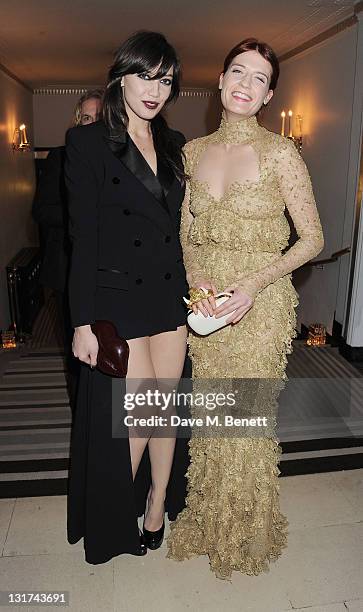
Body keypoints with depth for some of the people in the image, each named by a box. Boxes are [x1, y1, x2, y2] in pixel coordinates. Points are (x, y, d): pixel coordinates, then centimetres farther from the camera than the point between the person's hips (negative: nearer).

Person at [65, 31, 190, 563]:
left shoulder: (174, 145, 11)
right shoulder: (89, 143, -5)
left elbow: (178, 226, 13)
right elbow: (82, 239, -9)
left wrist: (192, 291, 8)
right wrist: (83, 322, -11)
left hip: (170, 294, 5)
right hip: (116, 297, -5)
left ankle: (158, 503, 34)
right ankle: (117, 517, 30)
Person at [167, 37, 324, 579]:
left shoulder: (279, 153, -8)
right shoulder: (194, 151, 7)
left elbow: (312, 239, -7)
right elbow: (185, 232, 10)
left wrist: (254, 282, -19)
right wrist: (196, 276, -10)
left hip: (260, 303, -4)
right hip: (205, 299, 4)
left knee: (248, 415, 5)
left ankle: (246, 532, 33)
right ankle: (206, 519, 38)